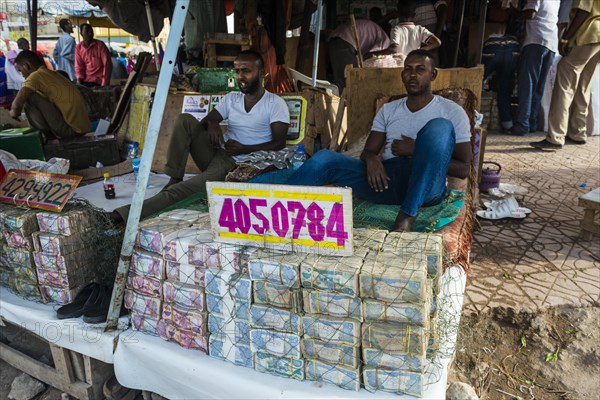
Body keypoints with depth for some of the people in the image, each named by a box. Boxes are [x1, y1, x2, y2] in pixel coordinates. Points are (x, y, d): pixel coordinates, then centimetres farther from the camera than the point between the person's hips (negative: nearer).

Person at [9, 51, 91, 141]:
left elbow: (17, 102, -18)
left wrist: (14, 111, 5)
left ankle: (48, 135, 0)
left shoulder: (36, 75, -9)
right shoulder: (51, 74, 17)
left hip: (70, 129, -9)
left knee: (30, 97, -8)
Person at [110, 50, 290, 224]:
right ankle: (175, 178, -15)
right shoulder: (231, 98, 15)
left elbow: (279, 143, -9)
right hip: (216, 153, 7)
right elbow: (206, 121, 13)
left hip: (238, 163, -6)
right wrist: (212, 124, -13)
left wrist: (243, 149, -19)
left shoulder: (275, 103, -2)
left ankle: (130, 213, -32)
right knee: (185, 120, -16)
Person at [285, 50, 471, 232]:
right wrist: (371, 158, -10)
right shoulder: (388, 110, 20)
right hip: (386, 180, 3)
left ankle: (407, 216, -34)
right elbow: (367, 152, 16)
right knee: (325, 158, -14)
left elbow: (463, 169, 2)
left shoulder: (452, 111, 8)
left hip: (424, 187, -3)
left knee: (439, 126, -28)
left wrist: (417, 151, -8)